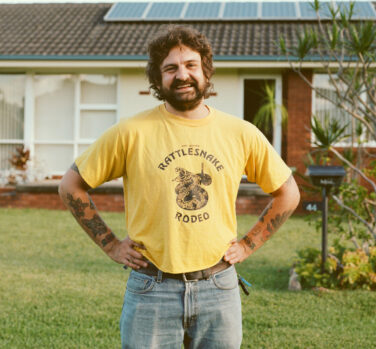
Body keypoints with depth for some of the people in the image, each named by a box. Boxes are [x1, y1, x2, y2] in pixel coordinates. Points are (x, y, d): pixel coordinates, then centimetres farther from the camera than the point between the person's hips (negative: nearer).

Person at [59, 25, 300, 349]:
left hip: (219, 289, 2)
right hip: (152, 291, -2)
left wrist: (247, 245, 5)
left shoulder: (241, 134, 1)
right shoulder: (131, 132, -5)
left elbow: (287, 194, 13)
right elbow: (71, 186, 4)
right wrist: (110, 244, -1)